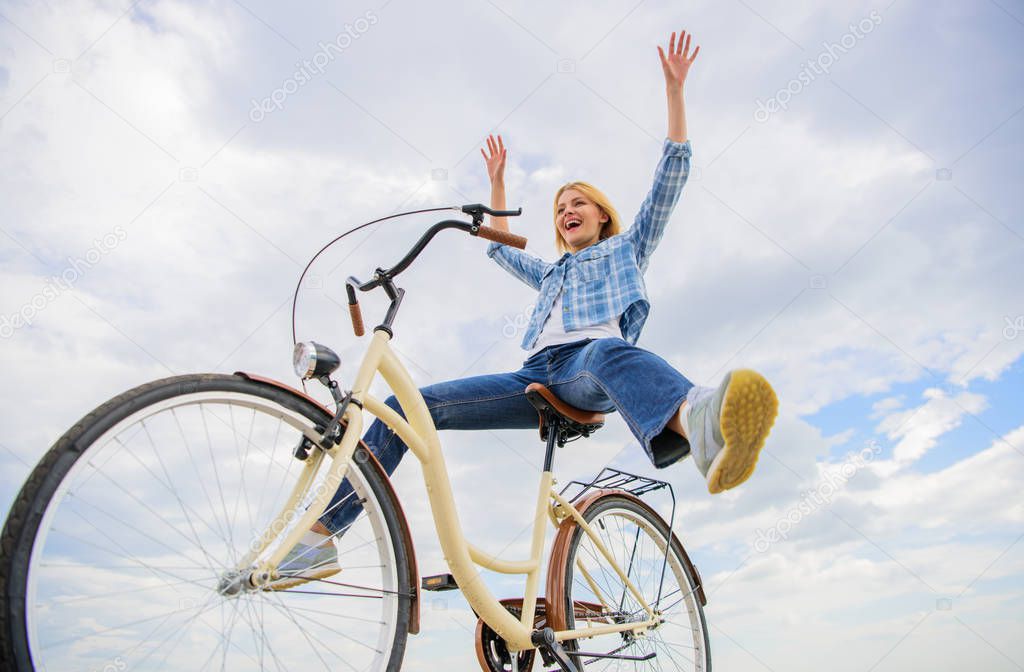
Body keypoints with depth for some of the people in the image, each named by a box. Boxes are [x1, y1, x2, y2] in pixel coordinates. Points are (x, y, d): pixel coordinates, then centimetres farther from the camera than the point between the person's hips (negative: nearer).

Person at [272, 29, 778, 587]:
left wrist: (674, 87, 22)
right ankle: (320, 534, -14)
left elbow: (672, 172, 24)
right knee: (406, 406, -9)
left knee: (610, 351, -44)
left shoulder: (627, 248, 28)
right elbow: (499, 246, 53)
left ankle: (700, 425, -77)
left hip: (590, 363, -5)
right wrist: (497, 181, 54)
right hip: (538, 376, 5)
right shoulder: (550, 273, 40)